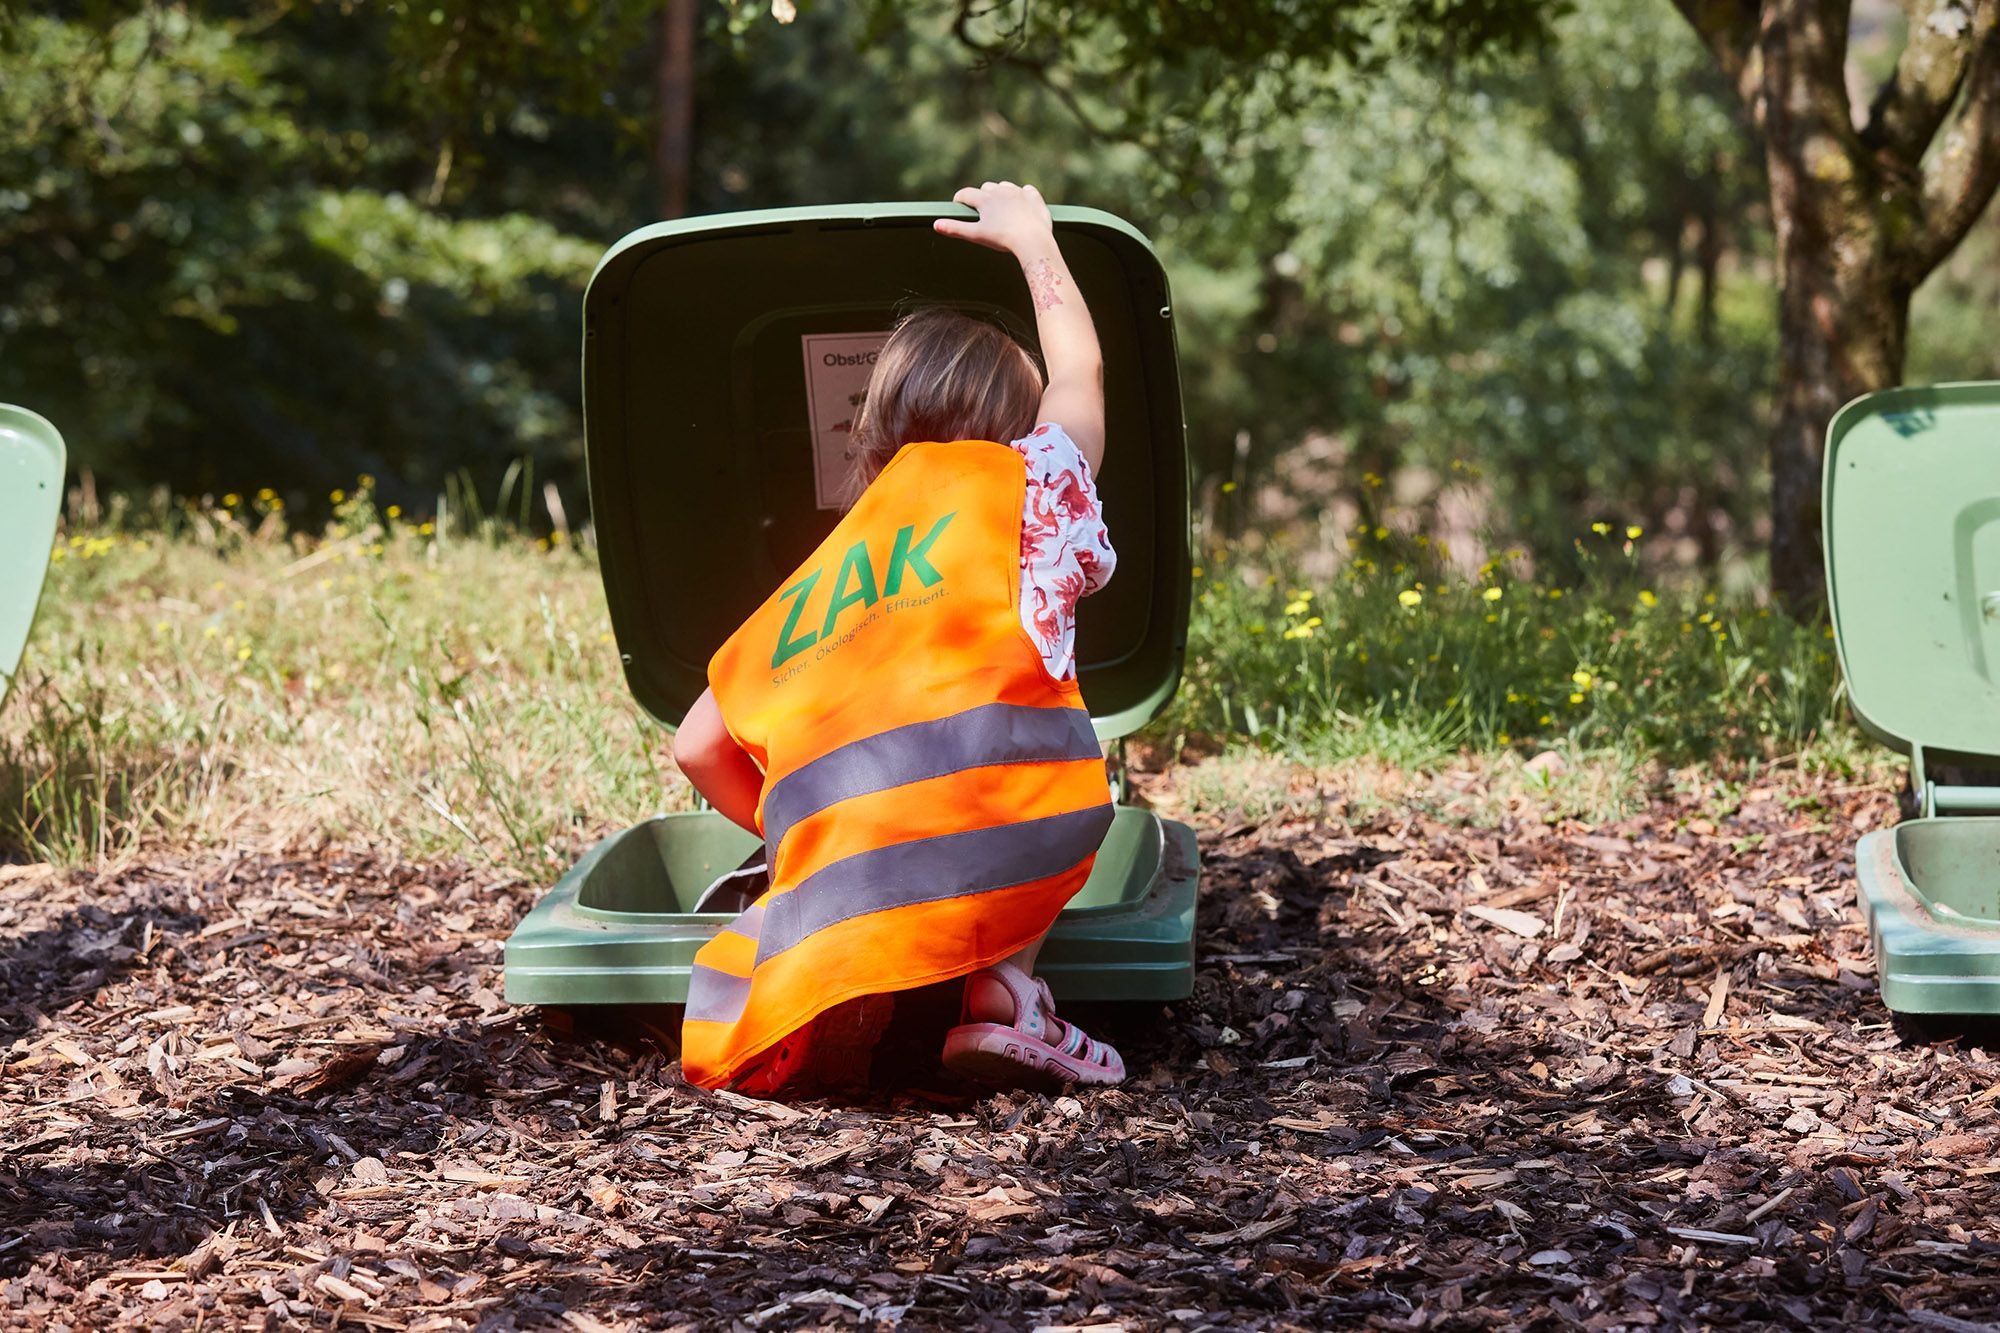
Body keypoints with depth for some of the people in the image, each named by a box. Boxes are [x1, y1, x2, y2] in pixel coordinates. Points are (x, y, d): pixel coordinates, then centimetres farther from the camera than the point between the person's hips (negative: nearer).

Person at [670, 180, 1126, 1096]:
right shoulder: (1019, 487, 18)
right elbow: (1079, 371, 38)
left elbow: (698, 748, 29)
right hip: (1002, 835, -3)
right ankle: (1003, 987, 6)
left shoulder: (809, 583, 28)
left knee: (715, 1051, 24)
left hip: (834, 882, 3)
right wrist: (1029, 237, 53)